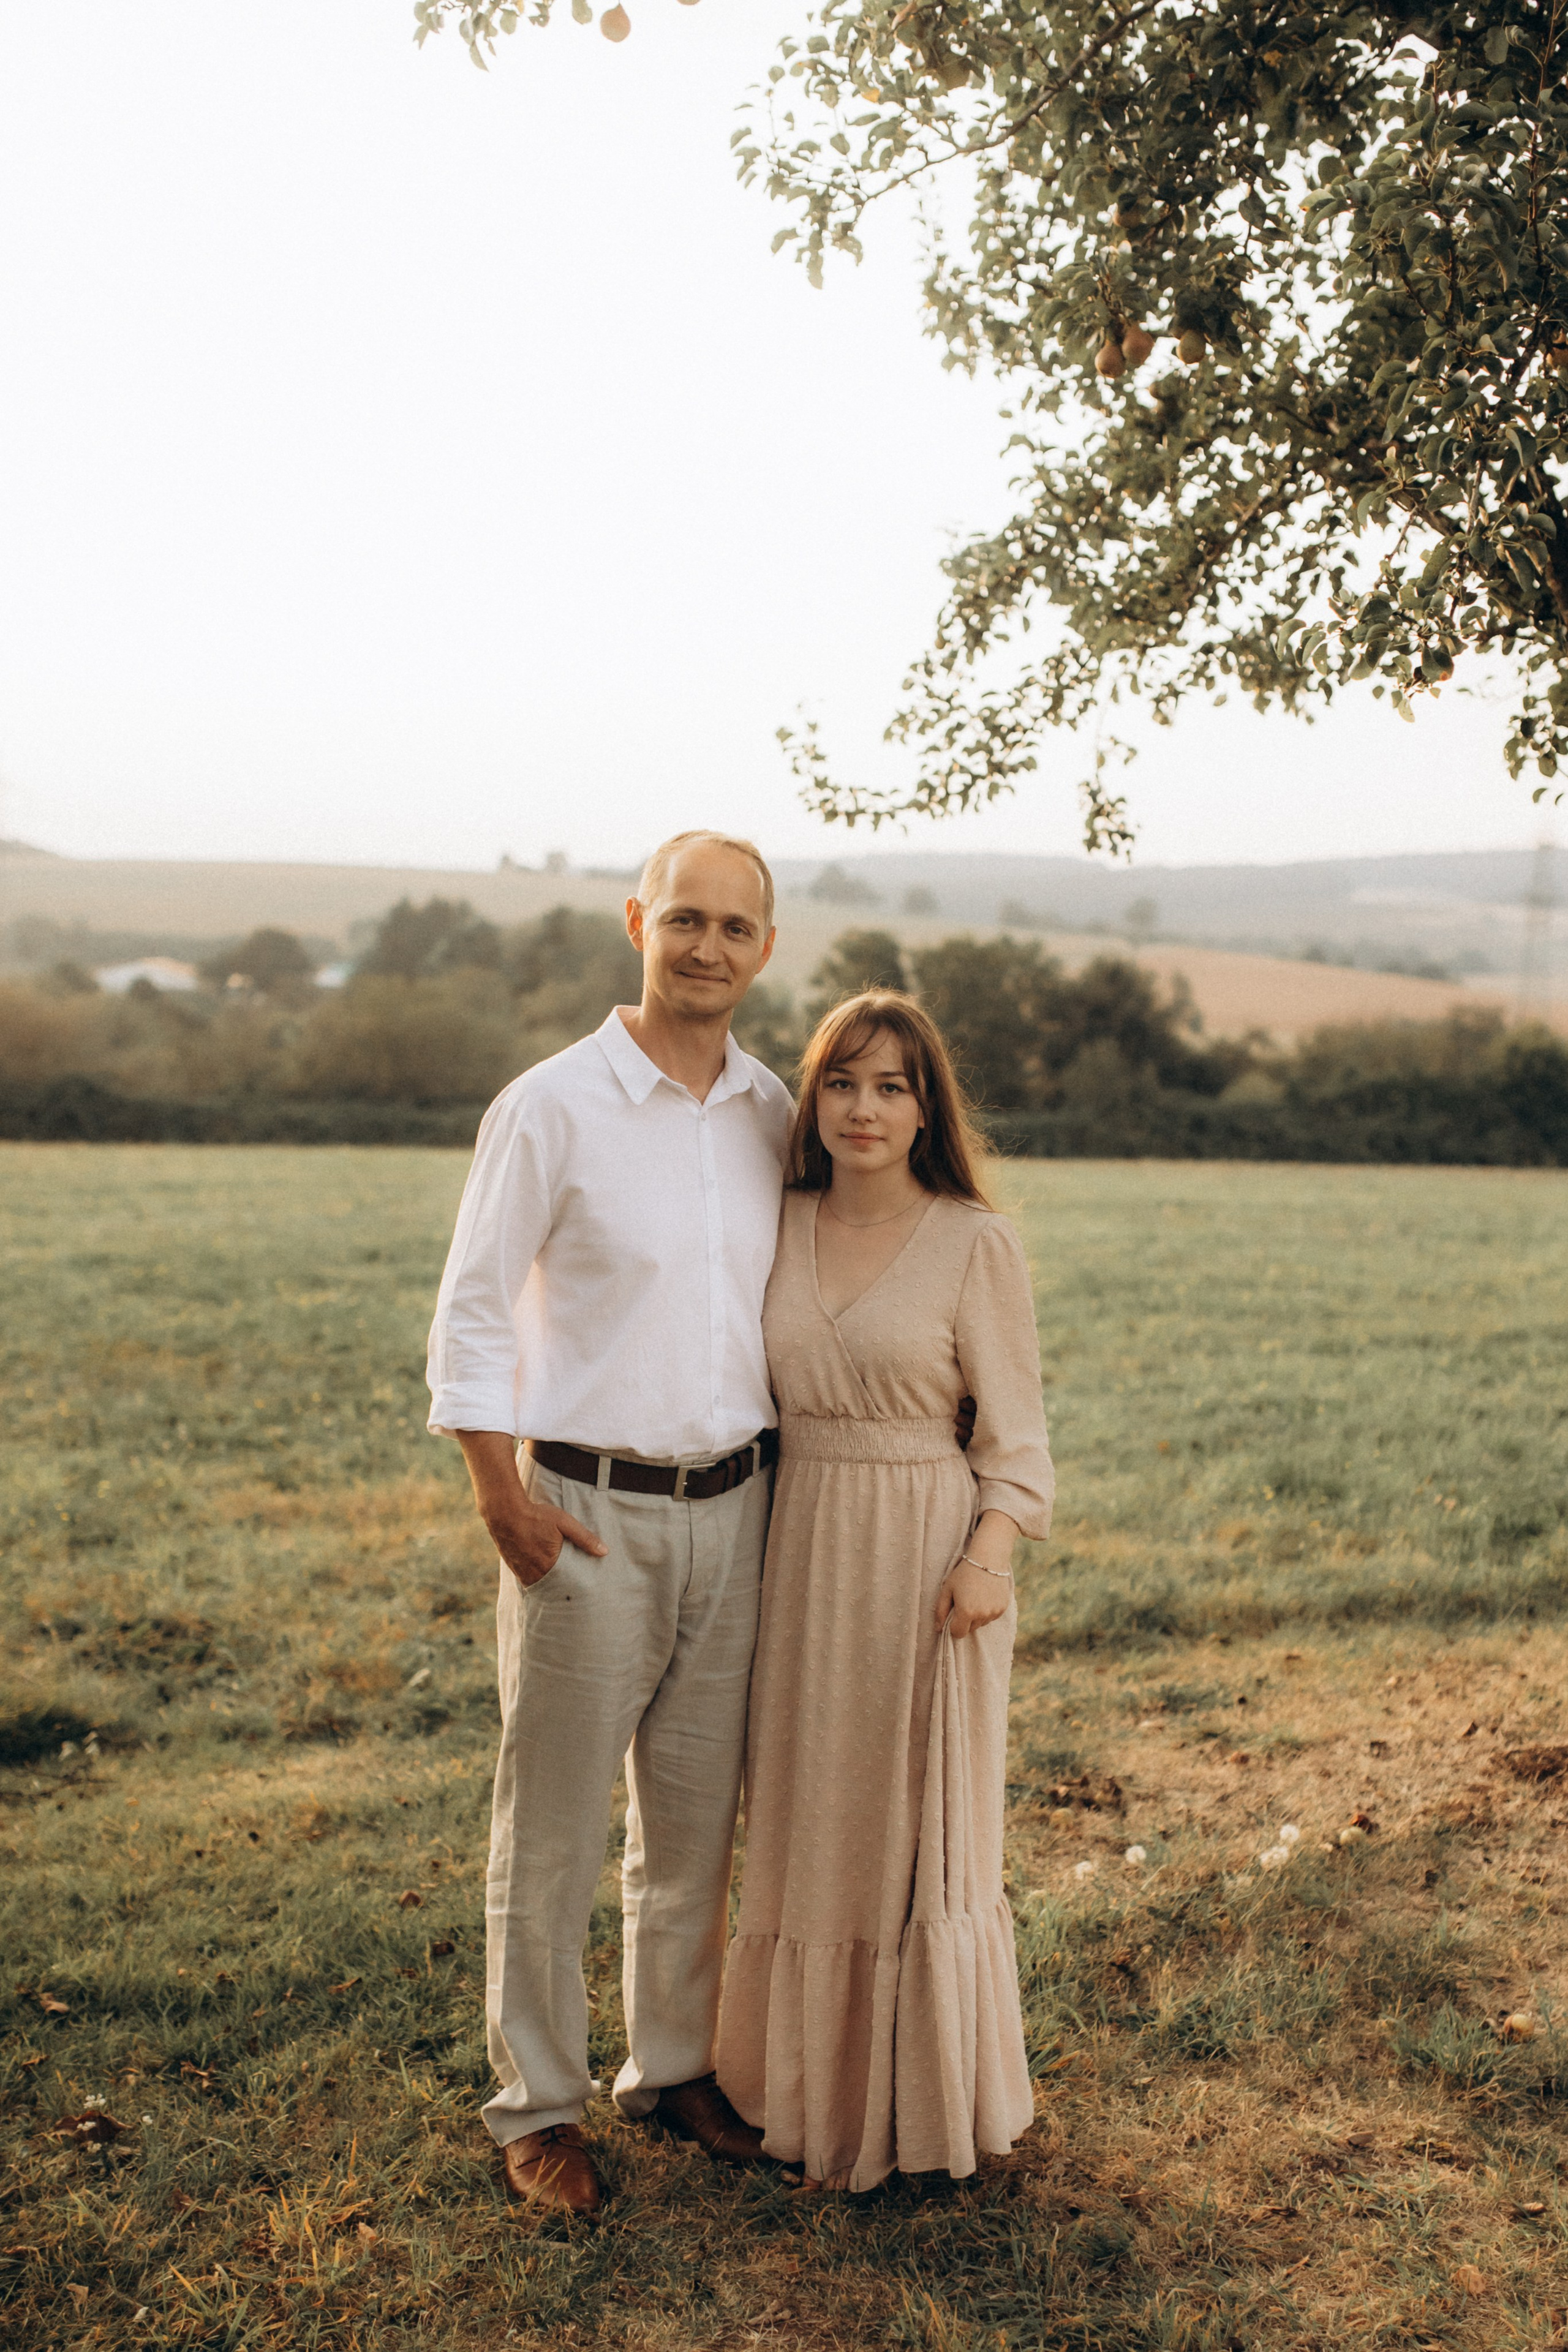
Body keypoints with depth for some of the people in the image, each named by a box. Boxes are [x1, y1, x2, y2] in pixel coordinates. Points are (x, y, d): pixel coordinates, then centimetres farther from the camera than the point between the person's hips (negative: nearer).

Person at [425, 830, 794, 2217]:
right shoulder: (552, 1107, -10)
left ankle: (675, 2064, 35)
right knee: (554, 1832, 7)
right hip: (589, 1514, -4)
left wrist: (785, 1481, 12)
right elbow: (472, 1309, -7)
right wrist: (502, 1493, -12)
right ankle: (538, 2105, 25)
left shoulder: (773, 1115, 5)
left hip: (730, 1512, 5)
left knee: (698, 1819, 16)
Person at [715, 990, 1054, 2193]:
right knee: (807, 1822, 14)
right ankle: (812, 2083, 33)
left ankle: (924, 2101, 27)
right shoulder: (778, 1226, 4)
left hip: (927, 1551, -4)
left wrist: (990, 1555, -20)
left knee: (922, 1830, 7)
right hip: (802, 1546, 4)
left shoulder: (975, 1242, -7)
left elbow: (1016, 1430, -5)